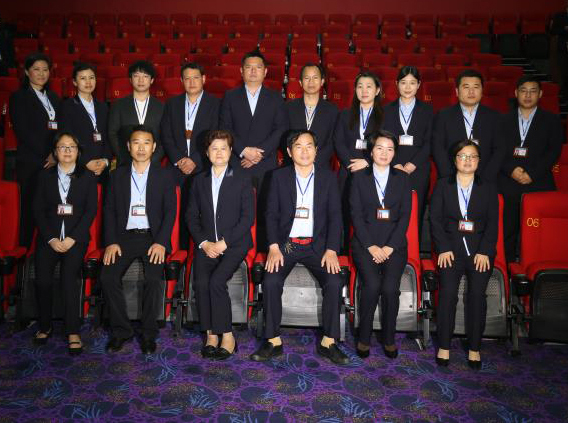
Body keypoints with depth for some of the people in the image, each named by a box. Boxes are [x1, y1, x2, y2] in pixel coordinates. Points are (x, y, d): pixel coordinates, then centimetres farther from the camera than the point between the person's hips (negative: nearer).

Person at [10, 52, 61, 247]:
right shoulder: (19, 97, 3)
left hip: (54, 162, 4)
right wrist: (46, 154, -12)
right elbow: (22, 131, -7)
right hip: (30, 163, -4)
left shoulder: (53, 97, 19)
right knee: (30, 209, -2)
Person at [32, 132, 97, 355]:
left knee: (69, 276, -22)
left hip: (76, 236, -2)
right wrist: (51, 238, -5)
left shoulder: (87, 177, 9)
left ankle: (73, 332, -15)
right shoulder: (45, 176, 14)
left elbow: (91, 210, 1)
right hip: (49, 236, 2)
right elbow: (38, 209, 8)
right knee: (42, 279, -17)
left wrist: (72, 238, -9)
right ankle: (45, 326, 3)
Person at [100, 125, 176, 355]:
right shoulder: (118, 175, 12)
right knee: (107, 277, -21)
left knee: (153, 278, -26)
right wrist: (111, 242, -6)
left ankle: (149, 333, -8)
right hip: (125, 236, 2)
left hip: (153, 236, -2)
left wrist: (161, 242, -13)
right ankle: (121, 331, -3)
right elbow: (109, 210, 8)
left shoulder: (164, 175, 7)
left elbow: (170, 211, 0)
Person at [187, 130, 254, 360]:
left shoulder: (242, 179, 4)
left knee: (216, 281, -26)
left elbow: (248, 216, -3)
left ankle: (226, 335, -12)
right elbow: (191, 216, 12)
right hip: (207, 244, 3)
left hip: (234, 244, -3)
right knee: (201, 283, -23)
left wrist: (224, 242, -12)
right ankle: (211, 335, -9)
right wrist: (204, 243, -4)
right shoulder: (200, 180, 15)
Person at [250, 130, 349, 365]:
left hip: (317, 245, 1)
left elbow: (335, 216, 3)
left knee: (334, 282, -23)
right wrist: (273, 247, -12)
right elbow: (271, 215, 2)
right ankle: (273, 341, -9)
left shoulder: (328, 178, 7)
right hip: (285, 244, 0)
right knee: (271, 281, -25)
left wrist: (331, 250, -10)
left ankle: (328, 342, -7)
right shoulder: (279, 177, 6)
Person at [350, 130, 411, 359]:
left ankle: (389, 338, -2)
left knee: (390, 287, -22)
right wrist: (371, 246, -11)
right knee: (372, 285, -24)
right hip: (366, 241, -1)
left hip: (394, 242, 1)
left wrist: (389, 246, -9)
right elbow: (356, 214, 1)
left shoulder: (402, 178, 12)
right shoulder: (360, 177, 9)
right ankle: (364, 338, -5)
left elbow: (405, 215, 4)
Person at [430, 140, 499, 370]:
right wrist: (444, 248, -8)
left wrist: (484, 251, -6)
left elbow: (493, 223, 7)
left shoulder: (488, 188, 14)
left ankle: (474, 348, -2)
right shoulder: (443, 185, 11)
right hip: (451, 247, -1)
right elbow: (435, 219, 3)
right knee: (448, 292, -17)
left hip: (480, 249, 1)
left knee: (477, 293, -14)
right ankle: (444, 346, -6)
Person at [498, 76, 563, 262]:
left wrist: (532, 174, -10)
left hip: (539, 183, -1)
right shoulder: (504, 120, 16)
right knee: (508, 231, -2)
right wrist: (511, 170, -10)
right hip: (508, 184, 1)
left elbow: (554, 151, 2)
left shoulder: (552, 121, 12)